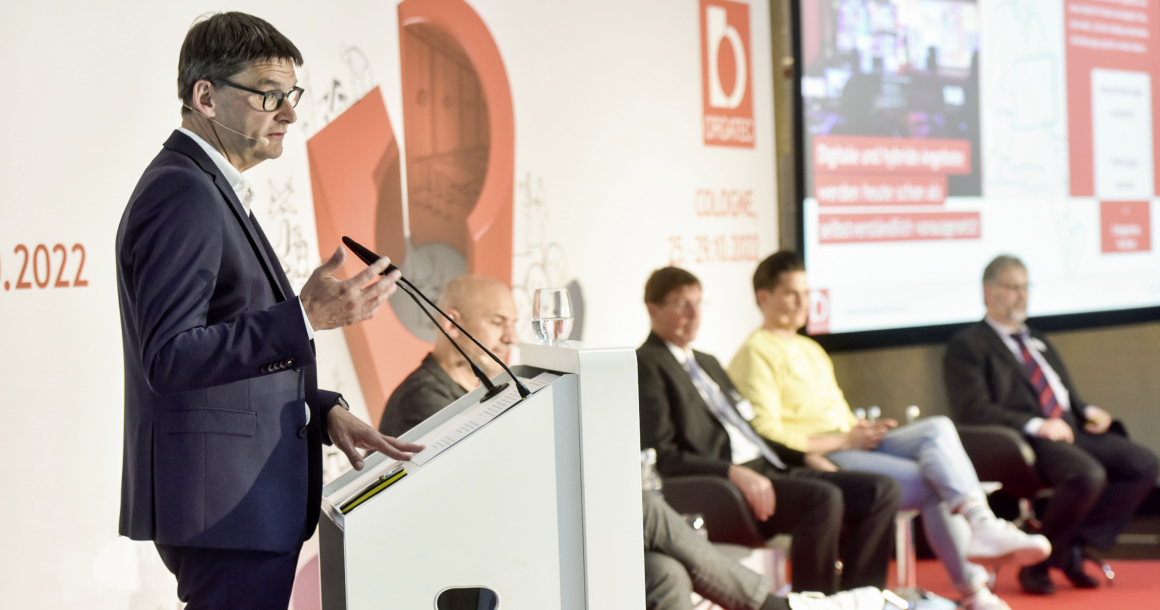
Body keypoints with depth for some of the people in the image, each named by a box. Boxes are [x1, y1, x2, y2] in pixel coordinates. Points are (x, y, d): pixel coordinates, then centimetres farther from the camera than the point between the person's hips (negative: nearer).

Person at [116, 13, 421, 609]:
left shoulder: (208, 190, 18)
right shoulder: (182, 195, -15)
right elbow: (168, 359, -24)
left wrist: (323, 411, 10)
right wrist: (304, 317, -28)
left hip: (248, 499, 10)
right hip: (224, 502, -10)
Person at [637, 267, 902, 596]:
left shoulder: (707, 363, 27)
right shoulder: (647, 366, -3)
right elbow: (662, 457, -13)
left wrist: (804, 456, 14)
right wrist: (734, 473, -25)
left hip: (770, 468, 10)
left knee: (882, 490, -6)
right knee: (823, 498, -32)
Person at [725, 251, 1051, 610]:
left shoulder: (810, 349, 28)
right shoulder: (757, 353, -2)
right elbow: (767, 433, -14)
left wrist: (863, 430, 1)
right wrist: (843, 439, -15)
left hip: (851, 445, 8)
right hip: (814, 460, -8)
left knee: (937, 429, -20)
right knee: (934, 481, -23)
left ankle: (981, 524, -34)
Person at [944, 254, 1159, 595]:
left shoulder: (1039, 343, 29)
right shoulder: (967, 346, 2)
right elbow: (973, 410, -11)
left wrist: (1088, 412, 5)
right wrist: (1035, 425, -20)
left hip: (1072, 430, 8)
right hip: (1021, 441, -8)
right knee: (1088, 475, -34)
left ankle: (1074, 545, -6)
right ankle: (1038, 561, -14)